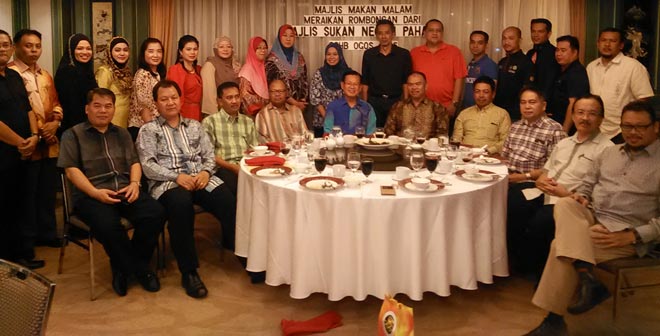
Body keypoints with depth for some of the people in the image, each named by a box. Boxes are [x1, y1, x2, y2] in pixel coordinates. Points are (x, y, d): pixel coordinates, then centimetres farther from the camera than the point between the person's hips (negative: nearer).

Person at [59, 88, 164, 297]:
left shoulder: (122, 134, 23)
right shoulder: (73, 134, 9)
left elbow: (134, 162, 19)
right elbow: (71, 169, -2)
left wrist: (134, 183, -4)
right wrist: (96, 193, -16)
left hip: (125, 190, 4)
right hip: (90, 194, -4)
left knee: (155, 214, -24)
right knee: (107, 224, -36)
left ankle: (124, 267, -4)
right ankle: (137, 269, -9)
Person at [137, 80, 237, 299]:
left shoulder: (195, 126, 25)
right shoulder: (149, 130, 13)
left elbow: (209, 156, 18)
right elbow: (148, 165, 0)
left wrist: (206, 171, -6)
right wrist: (177, 176, -15)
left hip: (201, 178, 3)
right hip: (167, 182, -3)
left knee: (229, 202, -29)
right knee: (181, 204, -39)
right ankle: (189, 272, -29)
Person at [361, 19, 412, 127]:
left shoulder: (404, 54, 1)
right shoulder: (369, 54, 5)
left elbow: (407, 82, 3)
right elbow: (365, 82, 8)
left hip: (396, 101, -1)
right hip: (374, 101, 1)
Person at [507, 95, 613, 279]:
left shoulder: (606, 149, 0)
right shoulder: (564, 143, 24)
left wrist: (567, 194, -17)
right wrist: (541, 180, 1)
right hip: (544, 193, 7)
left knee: (540, 220, -35)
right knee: (510, 205, -20)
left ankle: (534, 270, -10)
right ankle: (520, 262, -6)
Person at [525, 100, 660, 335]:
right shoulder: (610, 152, 19)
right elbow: (588, 184, 25)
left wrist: (631, 236, -18)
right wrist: (580, 196, 1)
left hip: (624, 233, -5)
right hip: (591, 218, 6)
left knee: (561, 246, -27)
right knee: (565, 205, -29)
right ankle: (585, 276, -38)